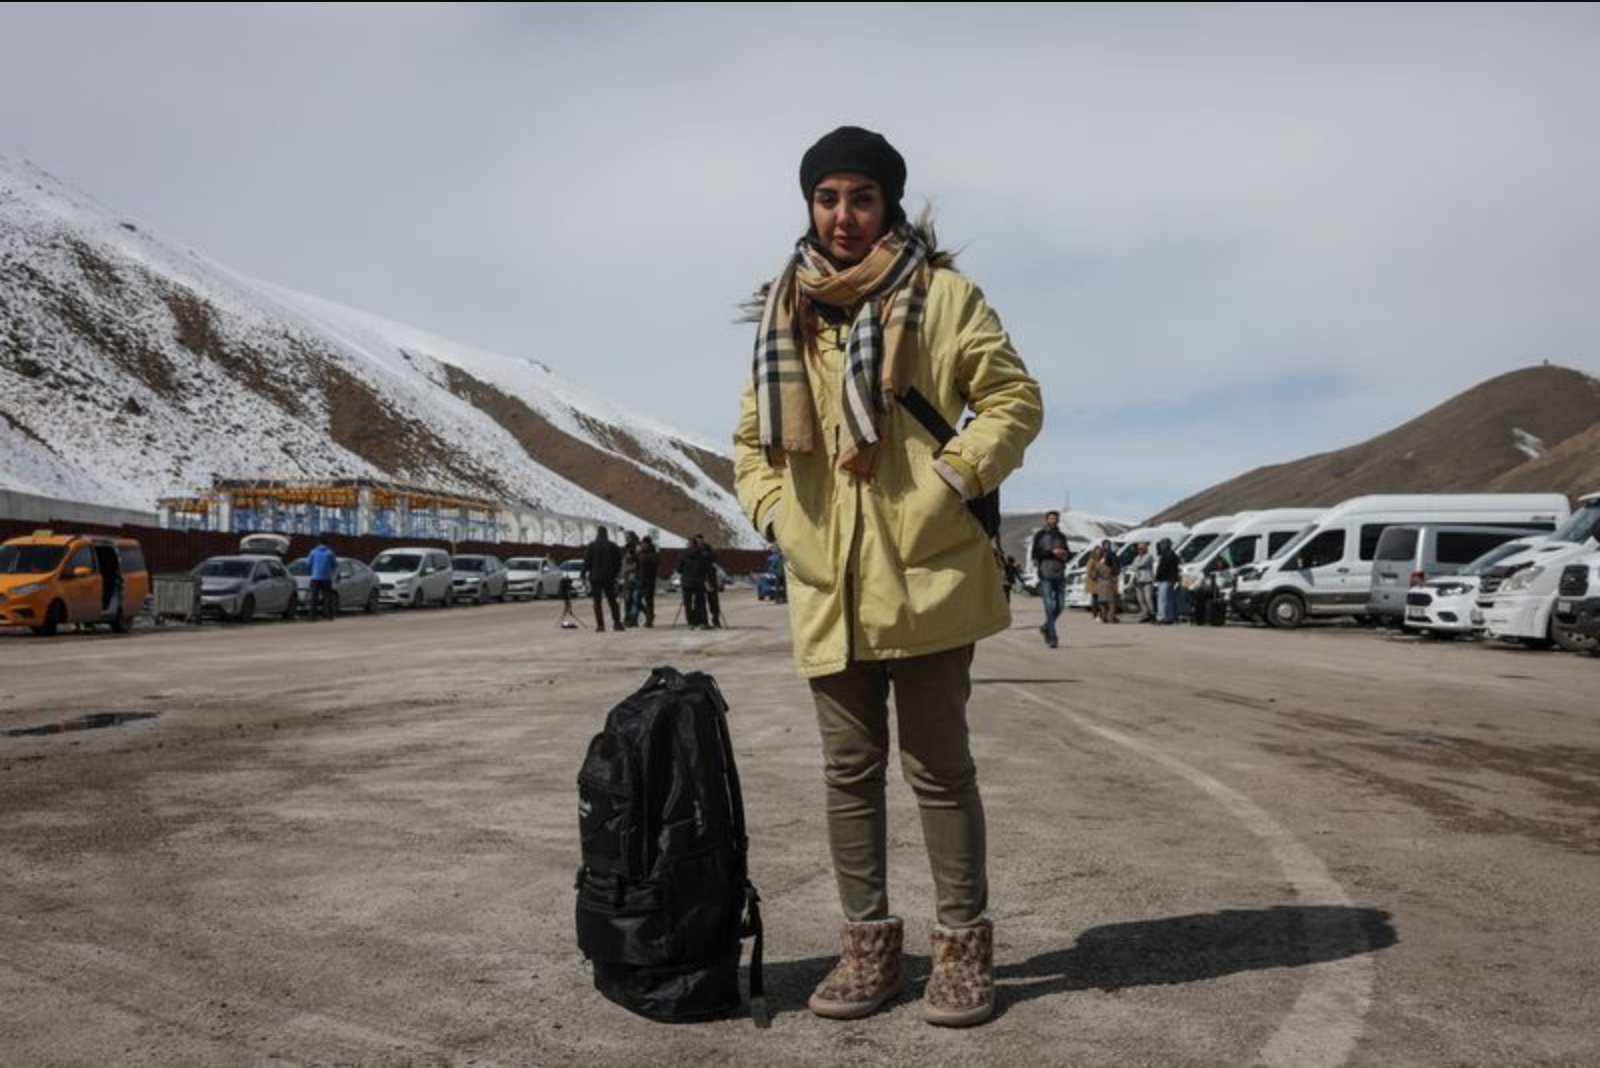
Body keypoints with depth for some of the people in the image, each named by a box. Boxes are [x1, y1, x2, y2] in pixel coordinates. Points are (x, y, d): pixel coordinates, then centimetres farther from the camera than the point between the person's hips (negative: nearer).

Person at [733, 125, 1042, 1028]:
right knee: (850, 772, 11)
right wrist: (774, 509, 5)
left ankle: (964, 944, 20)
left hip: (925, 574, -4)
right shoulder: (785, 314, 14)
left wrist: (949, 482, -13)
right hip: (827, 584, 5)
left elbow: (1016, 400, -2)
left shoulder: (940, 293, 1)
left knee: (939, 767, 4)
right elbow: (754, 436, 21)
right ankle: (871, 943, 26)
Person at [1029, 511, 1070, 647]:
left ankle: (1046, 628, 26)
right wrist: (1052, 552, -14)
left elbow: (1066, 553, 25)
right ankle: (1052, 637, -8)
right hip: (1045, 575, -5)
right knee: (1050, 606, -10)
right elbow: (1034, 553, -7)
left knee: (1060, 606, 3)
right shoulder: (1040, 535, 3)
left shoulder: (1061, 536, 15)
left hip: (1059, 575, 5)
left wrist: (1065, 555, 1)